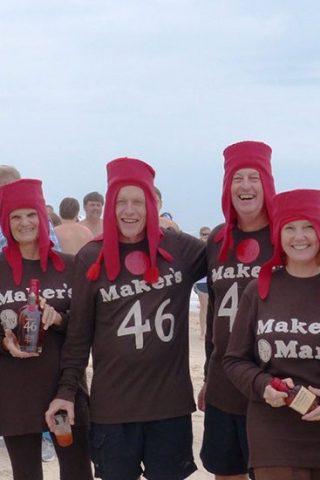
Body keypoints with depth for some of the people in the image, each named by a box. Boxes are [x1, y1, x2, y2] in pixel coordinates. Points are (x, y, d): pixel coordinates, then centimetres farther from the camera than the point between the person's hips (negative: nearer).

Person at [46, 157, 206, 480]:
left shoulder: (179, 248, 1)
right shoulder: (91, 259, 0)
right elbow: (79, 333, 5)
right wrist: (66, 390, 3)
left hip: (171, 400, 1)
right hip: (112, 402, 0)